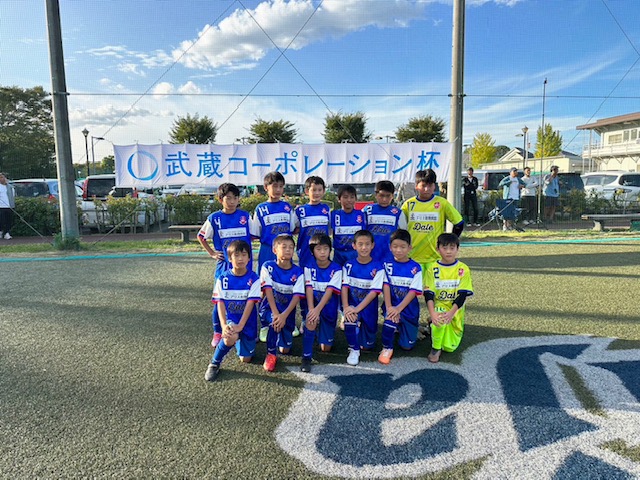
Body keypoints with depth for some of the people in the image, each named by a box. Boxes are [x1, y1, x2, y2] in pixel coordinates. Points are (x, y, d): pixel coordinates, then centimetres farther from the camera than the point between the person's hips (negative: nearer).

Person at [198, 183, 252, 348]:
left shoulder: (245, 216, 1)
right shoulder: (214, 218, 0)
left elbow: (254, 235, 12)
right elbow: (201, 236, 12)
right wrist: (212, 253, 5)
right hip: (224, 265, 0)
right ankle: (218, 332, 20)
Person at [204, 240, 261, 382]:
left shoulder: (253, 279, -11)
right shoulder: (223, 278, -7)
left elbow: (250, 303, -16)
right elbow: (220, 303, -11)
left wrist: (240, 326, -26)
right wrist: (223, 325, -26)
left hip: (247, 322, 1)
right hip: (230, 318, -1)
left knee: (245, 359, 7)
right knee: (229, 338, -35)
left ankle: (239, 339, 39)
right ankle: (214, 364, -6)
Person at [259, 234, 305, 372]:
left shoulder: (298, 272, -9)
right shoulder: (268, 267, -11)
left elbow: (297, 296, -16)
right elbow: (268, 290, -18)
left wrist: (284, 315, -29)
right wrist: (276, 314, -29)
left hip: (288, 310, 2)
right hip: (269, 307, -2)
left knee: (285, 349, 1)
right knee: (275, 321, -37)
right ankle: (271, 354, -12)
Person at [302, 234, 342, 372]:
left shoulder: (336, 269, -10)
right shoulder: (309, 267, -5)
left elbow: (330, 291, -20)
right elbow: (309, 289, -15)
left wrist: (318, 309, -34)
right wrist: (311, 309, -31)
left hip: (329, 309, 1)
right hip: (313, 304, 0)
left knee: (326, 348, 4)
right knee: (311, 320, -36)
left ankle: (320, 331, 40)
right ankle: (306, 358, -20)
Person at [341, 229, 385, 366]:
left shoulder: (378, 267, -10)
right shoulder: (348, 266, -2)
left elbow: (374, 292, -15)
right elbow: (344, 287, -9)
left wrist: (358, 308, -25)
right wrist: (346, 307, -25)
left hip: (369, 307, 0)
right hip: (352, 304, 0)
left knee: (367, 345, 6)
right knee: (350, 318, -34)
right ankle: (354, 350, -9)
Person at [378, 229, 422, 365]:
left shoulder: (415, 268, -6)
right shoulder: (387, 265, -3)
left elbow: (413, 291, -12)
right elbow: (386, 287, -10)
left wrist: (399, 308, -23)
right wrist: (389, 307, -23)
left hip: (409, 308, 1)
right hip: (392, 305, -1)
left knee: (407, 345, 5)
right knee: (390, 318, -36)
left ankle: (401, 327, 38)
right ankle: (387, 348, -10)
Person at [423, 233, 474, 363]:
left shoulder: (463, 269, -5)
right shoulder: (433, 268, -4)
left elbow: (463, 294, -11)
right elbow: (429, 294, -10)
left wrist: (451, 312, -27)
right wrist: (432, 313, -28)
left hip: (455, 310, 1)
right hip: (438, 306, -1)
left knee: (450, 347, -3)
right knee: (440, 318, -37)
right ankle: (435, 348, -12)